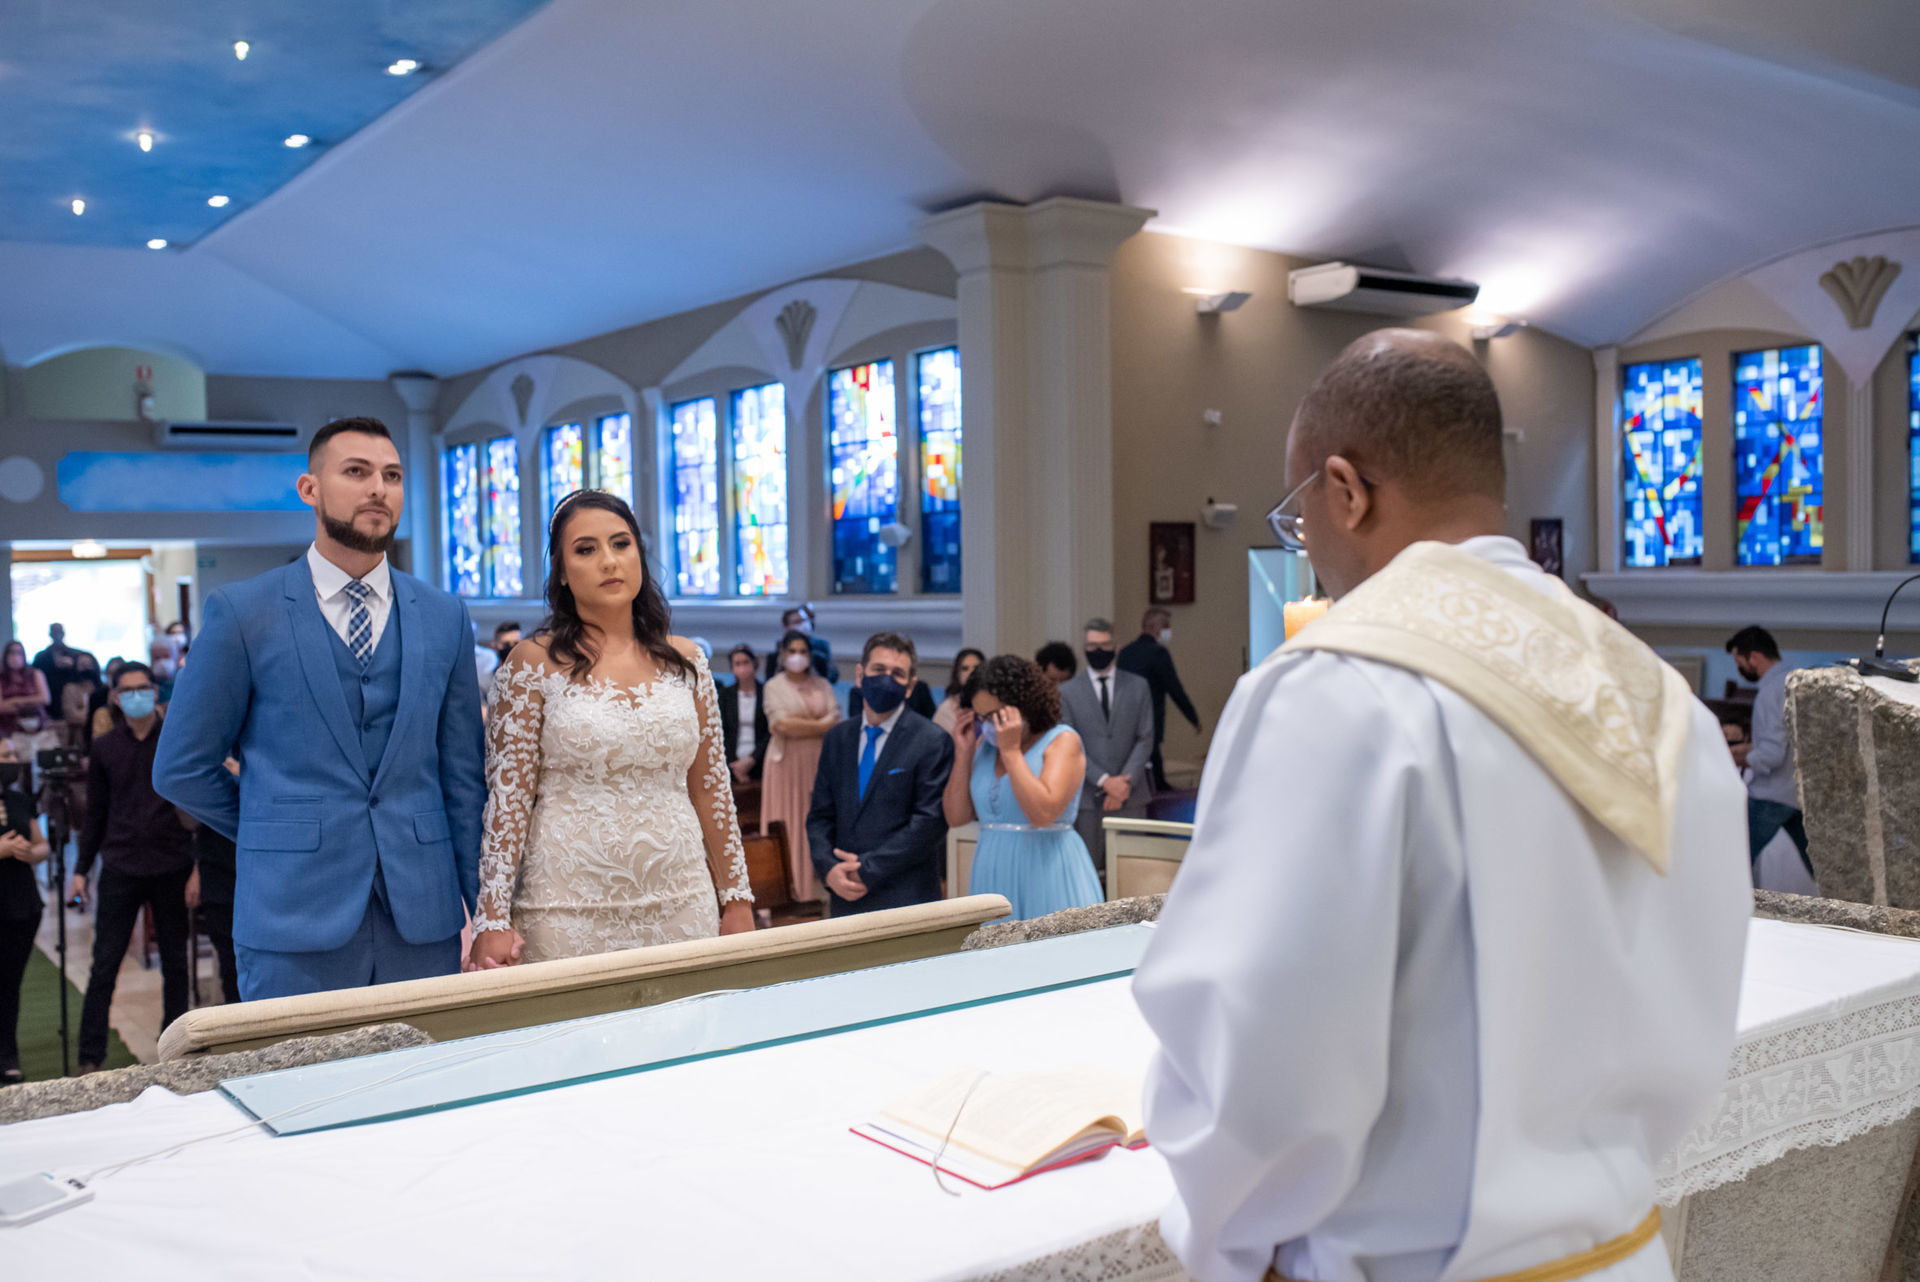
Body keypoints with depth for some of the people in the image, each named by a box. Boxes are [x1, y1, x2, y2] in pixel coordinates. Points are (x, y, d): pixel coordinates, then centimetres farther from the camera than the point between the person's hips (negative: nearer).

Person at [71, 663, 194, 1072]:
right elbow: (96, 813, 12)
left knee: (175, 962, 8)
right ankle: (90, 1057, 8)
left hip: (171, 866, -1)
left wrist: (197, 867, -6)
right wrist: (81, 869, 8)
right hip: (120, 867, 1)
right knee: (104, 964, 0)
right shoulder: (105, 748, 6)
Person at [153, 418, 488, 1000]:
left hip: (423, 915, 3)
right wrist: (283, 834, 7)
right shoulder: (241, 612, -1)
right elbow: (182, 769, 3)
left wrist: (489, 909, 4)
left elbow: (463, 772, 8)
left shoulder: (444, 617, 8)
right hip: (295, 917, -3)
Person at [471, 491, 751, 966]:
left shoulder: (684, 660, 6)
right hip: (569, 911, -3)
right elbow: (507, 797, -5)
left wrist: (736, 898, 8)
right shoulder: (535, 662, -3)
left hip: (681, 904, 3)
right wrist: (492, 920, -10)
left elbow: (711, 788, 9)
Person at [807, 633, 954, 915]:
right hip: (845, 896, 4)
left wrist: (868, 869, -12)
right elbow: (820, 815, 12)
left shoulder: (932, 742, -4)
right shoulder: (837, 738, 13)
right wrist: (828, 869, -6)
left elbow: (930, 821, -9)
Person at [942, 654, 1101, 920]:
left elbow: (1043, 813, -20)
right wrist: (963, 752, 0)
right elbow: (957, 817, 7)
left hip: (1048, 872, -5)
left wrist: (1011, 751, -17)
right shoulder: (984, 745, 11)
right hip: (993, 876, 5)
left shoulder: (1063, 741, -6)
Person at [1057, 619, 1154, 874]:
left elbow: (1145, 739, 4)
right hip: (1088, 796, -1)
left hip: (1130, 796, 1)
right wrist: (1104, 781, -11)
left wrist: (1126, 782, -9)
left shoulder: (1138, 686, 10)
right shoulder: (1067, 692, 6)